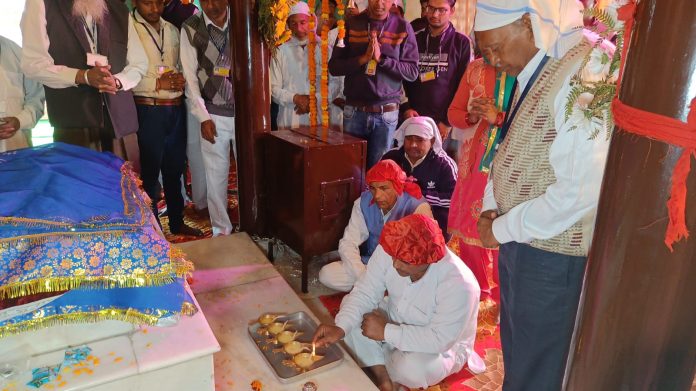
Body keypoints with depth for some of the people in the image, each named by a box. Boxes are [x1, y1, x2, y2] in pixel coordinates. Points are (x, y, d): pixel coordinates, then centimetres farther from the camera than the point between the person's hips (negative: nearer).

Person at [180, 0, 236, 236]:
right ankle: (221, 229, 21)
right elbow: (190, 77, -1)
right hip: (214, 116, -1)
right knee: (216, 176, 5)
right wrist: (203, 117, -8)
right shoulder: (191, 28, 0)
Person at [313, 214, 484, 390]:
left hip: (444, 346, -5)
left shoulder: (459, 283, -36)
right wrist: (340, 327, -32)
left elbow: (440, 340, -33)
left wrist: (386, 331, -29)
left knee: (413, 367, -35)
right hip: (398, 321, 5)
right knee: (351, 309, -12)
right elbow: (365, 293, -16)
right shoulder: (389, 251, -23)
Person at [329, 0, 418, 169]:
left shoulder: (403, 27, 0)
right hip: (354, 110, 1)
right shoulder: (351, 24, 3)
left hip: (387, 113, -1)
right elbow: (334, 67, -1)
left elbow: (412, 72, -5)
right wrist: (363, 58, -15)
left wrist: (381, 58, -16)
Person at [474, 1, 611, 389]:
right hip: (520, 239, 8)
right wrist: (491, 207, 2)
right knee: (515, 344, 25)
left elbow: (583, 189, -26)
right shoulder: (537, 70, 6)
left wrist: (503, 229, -15)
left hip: (552, 251, -8)